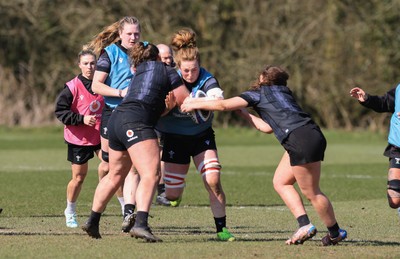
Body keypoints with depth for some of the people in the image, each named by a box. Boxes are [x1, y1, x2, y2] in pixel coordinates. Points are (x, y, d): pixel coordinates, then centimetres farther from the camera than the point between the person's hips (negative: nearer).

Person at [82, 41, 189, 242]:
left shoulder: (140, 73, 30)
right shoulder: (167, 71, 10)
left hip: (117, 119, 8)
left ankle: (92, 221, 32)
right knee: (151, 174, -18)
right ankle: (140, 224, -36)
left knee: (115, 175, 23)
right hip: (135, 123, -8)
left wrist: (168, 105, 8)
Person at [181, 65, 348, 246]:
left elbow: (223, 105, 6)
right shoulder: (283, 93, 29)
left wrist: (194, 105, 18)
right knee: (280, 182, 13)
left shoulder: (258, 93, 8)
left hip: (301, 140, -8)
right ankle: (304, 225, 5)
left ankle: (335, 233, 5)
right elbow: (268, 127, 33)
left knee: (311, 193, -2)